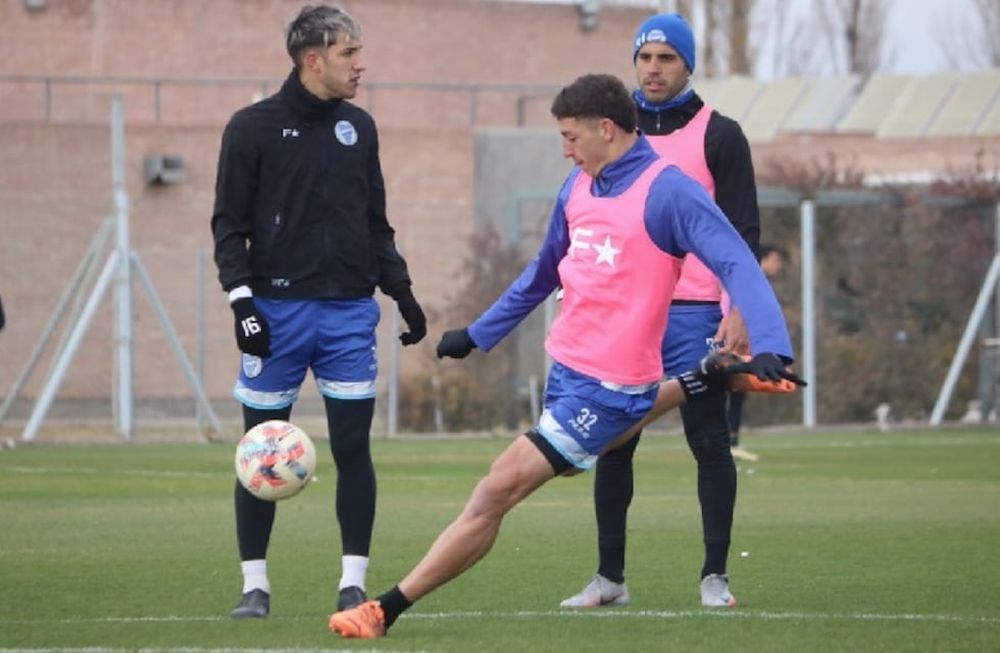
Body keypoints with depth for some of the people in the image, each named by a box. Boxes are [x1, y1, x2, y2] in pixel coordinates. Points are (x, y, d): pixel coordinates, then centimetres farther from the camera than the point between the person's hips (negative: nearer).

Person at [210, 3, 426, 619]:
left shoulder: (359, 128, 10)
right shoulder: (254, 128, -2)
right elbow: (229, 223, -3)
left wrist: (402, 291, 10)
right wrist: (241, 297, -13)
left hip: (349, 312, 3)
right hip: (277, 311, -3)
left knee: (353, 447, -2)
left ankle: (354, 582, 3)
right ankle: (256, 583, 10)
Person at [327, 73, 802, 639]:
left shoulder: (669, 191, -16)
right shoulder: (578, 188, 8)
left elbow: (737, 265, -21)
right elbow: (545, 273, 23)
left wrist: (770, 347, -35)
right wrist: (477, 334, 28)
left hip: (607, 389, -9)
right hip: (566, 367, 9)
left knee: (498, 491, -11)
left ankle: (390, 608, -7)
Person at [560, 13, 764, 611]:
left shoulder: (718, 135, 2)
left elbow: (744, 231, -2)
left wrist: (739, 311, -11)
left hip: (694, 315, -3)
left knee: (710, 442, -3)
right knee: (612, 445, 2)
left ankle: (715, 576, 3)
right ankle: (610, 578, 8)